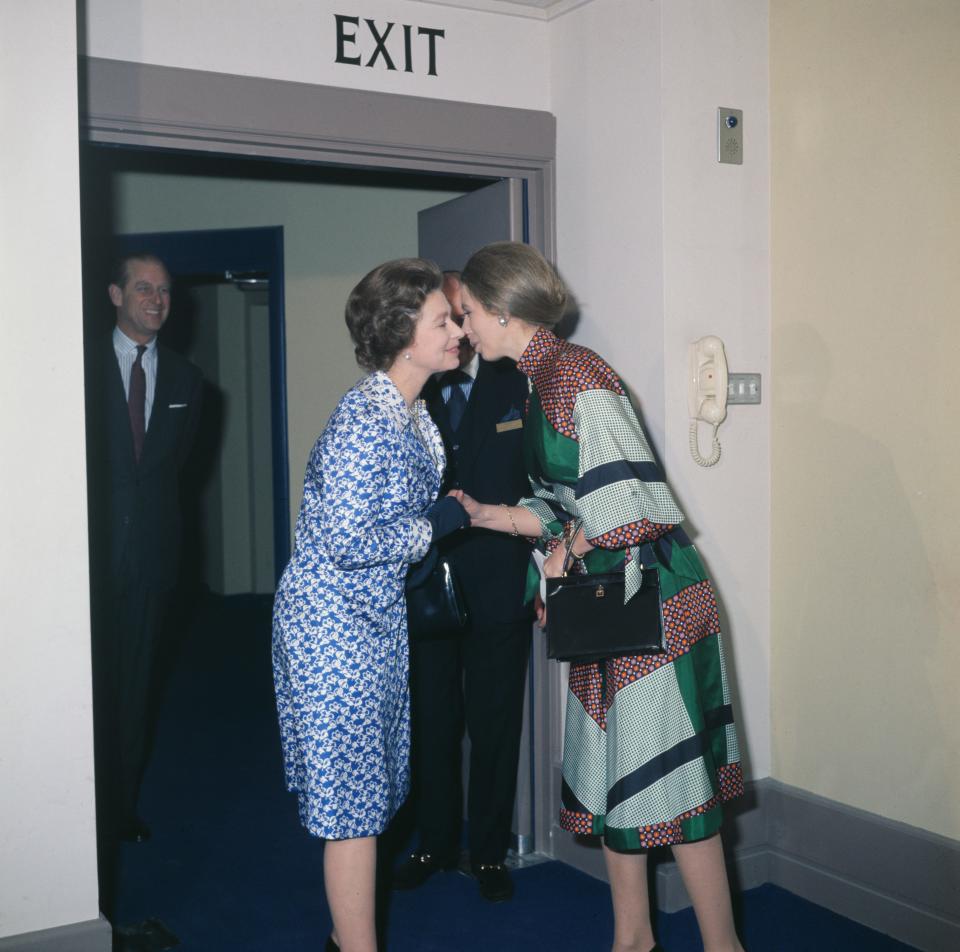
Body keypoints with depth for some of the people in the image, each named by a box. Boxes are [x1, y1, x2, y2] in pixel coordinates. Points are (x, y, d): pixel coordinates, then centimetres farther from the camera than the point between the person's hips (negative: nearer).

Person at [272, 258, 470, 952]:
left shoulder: (413, 413, 7)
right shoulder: (364, 420, -22)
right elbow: (348, 542, -26)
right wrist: (435, 525, -15)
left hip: (378, 616, 9)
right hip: (334, 622, -9)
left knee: (371, 787, 18)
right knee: (353, 800, -1)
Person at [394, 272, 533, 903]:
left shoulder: (519, 385, -1)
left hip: (499, 589, -1)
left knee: (495, 727, 8)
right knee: (432, 724, 12)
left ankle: (489, 852, 25)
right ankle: (436, 844, 30)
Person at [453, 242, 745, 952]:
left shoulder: (574, 374, -16)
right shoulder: (543, 379, 14)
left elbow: (625, 501, -22)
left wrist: (564, 556, -8)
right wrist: (484, 514, 13)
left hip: (652, 596, -10)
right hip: (609, 602, 10)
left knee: (667, 778, -2)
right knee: (616, 771, 15)